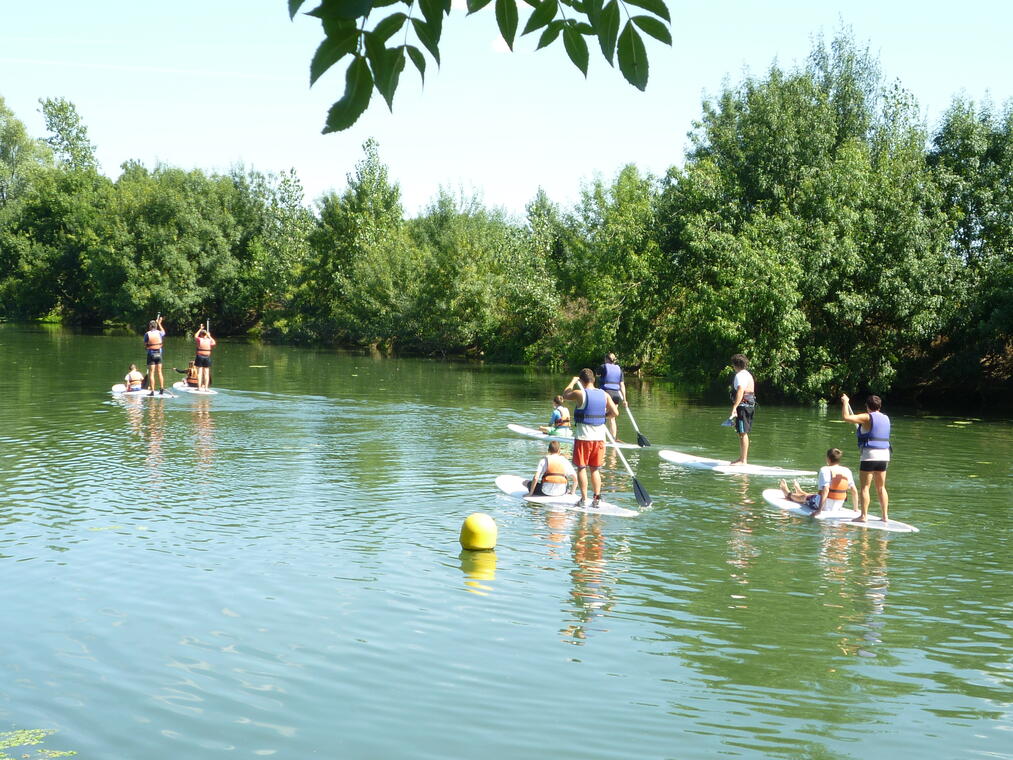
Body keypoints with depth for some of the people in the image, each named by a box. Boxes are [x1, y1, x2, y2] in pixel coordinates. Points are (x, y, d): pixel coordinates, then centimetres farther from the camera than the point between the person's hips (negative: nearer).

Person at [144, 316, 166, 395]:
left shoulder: (147, 334, -9)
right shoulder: (159, 333, -1)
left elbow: (145, 345, -5)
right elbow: (163, 332, 24)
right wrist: (159, 323, 32)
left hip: (151, 354, -3)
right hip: (159, 354, 3)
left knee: (151, 373, -1)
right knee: (159, 372, 14)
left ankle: (152, 391, -5)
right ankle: (162, 388, 14)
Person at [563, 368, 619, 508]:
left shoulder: (580, 394, -11)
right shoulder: (604, 395, 0)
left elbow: (565, 395, 7)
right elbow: (615, 412, -4)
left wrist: (573, 382, 22)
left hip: (583, 437, -4)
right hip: (599, 437, 4)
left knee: (581, 468, 5)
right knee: (595, 469, 13)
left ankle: (584, 499, 2)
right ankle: (597, 499, 9)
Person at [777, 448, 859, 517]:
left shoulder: (825, 470, -19)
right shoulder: (847, 471, -2)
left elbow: (826, 489, -29)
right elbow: (854, 491, -3)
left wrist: (819, 510, -29)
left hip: (825, 506, -5)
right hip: (838, 507, 5)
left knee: (804, 497, 28)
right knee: (813, 496, 35)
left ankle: (789, 494, 59)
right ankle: (800, 492, 67)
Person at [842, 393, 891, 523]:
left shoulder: (867, 418, -10)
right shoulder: (886, 418, 12)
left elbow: (846, 417, -16)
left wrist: (845, 402, -2)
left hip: (869, 455, -7)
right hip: (884, 455, 7)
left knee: (865, 487, -1)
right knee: (881, 487, 12)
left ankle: (863, 515, -4)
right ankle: (885, 516, 12)